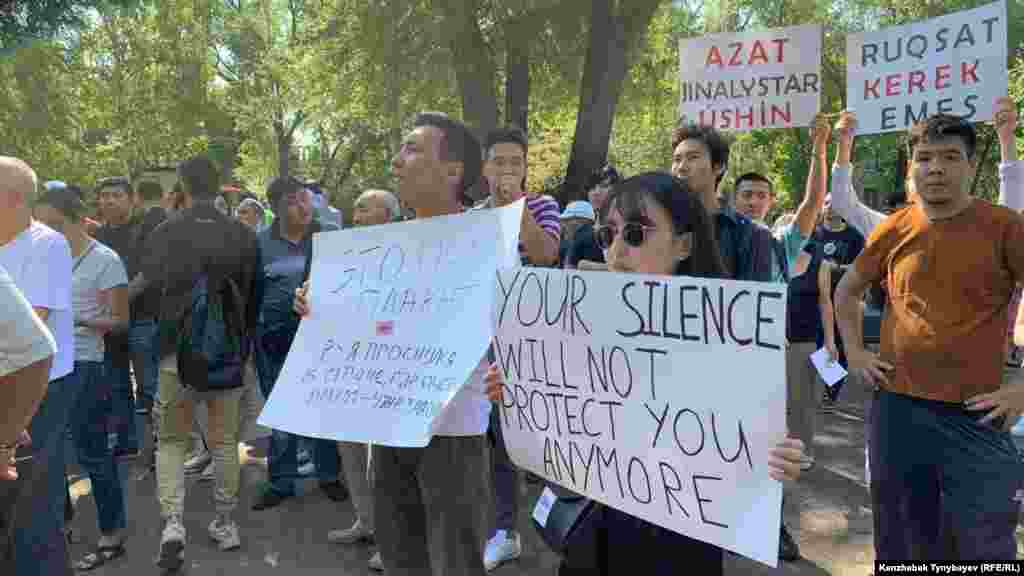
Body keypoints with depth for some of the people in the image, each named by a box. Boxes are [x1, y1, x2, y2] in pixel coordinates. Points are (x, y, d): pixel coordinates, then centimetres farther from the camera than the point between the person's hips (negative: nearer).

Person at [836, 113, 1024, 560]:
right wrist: (855, 352, 8)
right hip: (896, 407, 3)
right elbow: (846, 291, 17)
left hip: (975, 416, -2)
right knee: (903, 541, 17)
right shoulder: (893, 231, 3)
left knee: (985, 547, 6)